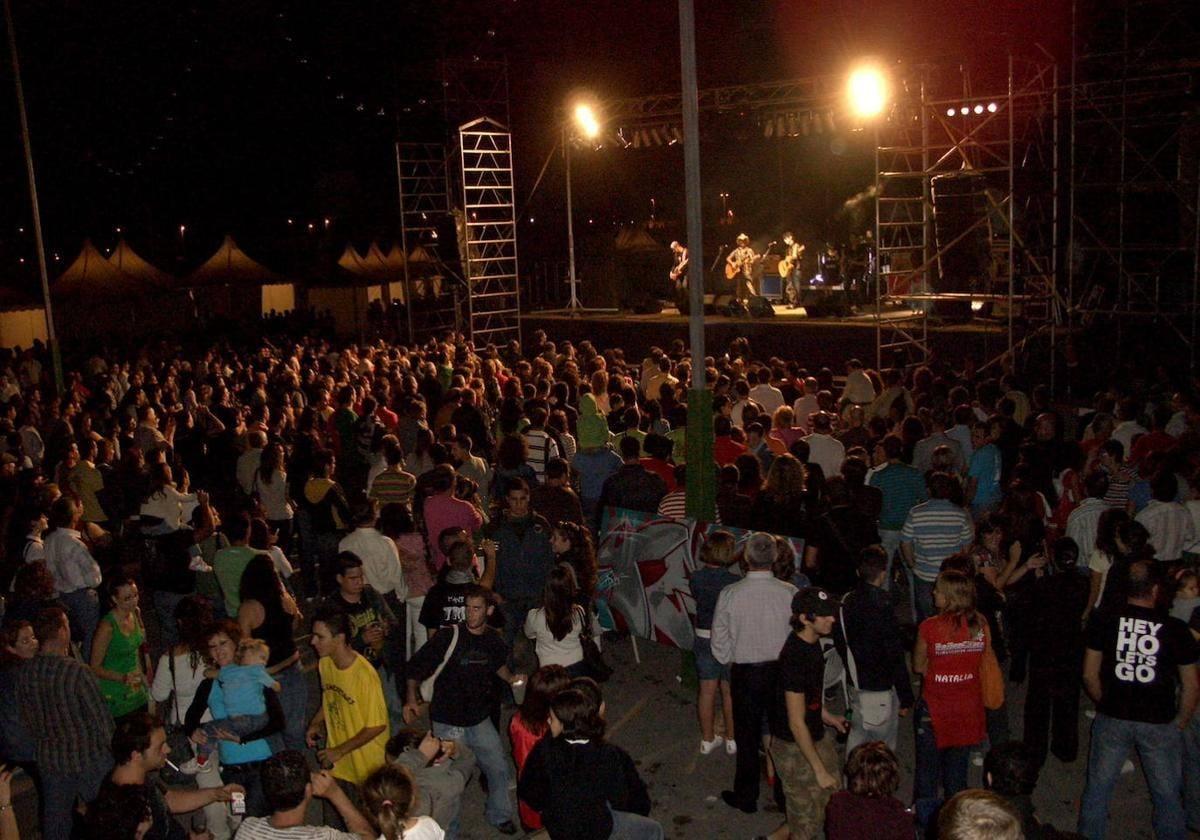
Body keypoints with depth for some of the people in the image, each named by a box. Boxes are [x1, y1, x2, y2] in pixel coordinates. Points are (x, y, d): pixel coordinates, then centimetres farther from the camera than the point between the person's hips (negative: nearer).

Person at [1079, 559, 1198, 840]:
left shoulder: (1103, 621, -7)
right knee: (1167, 795, 16)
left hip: (1112, 719, 1)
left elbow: (1089, 675, -2)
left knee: (1098, 786, 15)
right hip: (1160, 724, -1)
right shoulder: (1176, 628, -9)